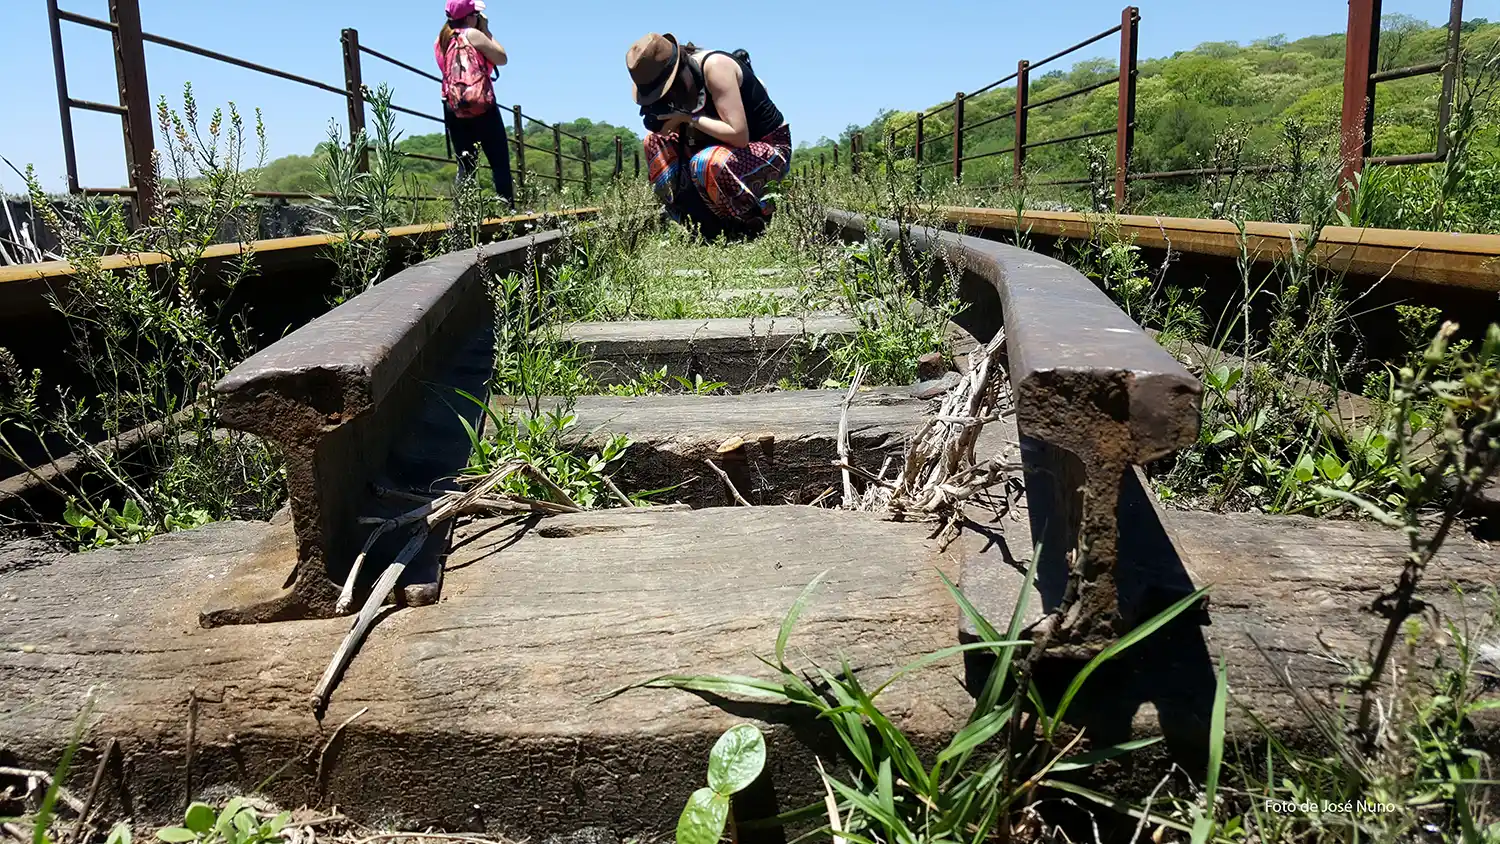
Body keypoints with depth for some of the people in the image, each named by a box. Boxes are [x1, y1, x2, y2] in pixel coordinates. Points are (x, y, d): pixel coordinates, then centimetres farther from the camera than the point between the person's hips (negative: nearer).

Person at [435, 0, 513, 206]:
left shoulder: (441, 40, 14)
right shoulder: (473, 34, -5)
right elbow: (502, 58, -1)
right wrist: (486, 31, 7)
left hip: (454, 110, 6)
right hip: (481, 107, -6)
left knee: (465, 166, 8)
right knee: (500, 163, -2)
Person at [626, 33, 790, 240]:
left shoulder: (715, 66, -26)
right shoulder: (683, 77, -3)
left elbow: (738, 135, -34)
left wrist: (690, 117, -29)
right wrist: (658, 120, -19)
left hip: (771, 147, -9)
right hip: (731, 147, 9)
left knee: (706, 164, -36)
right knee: (655, 142, 3)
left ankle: (758, 226, -11)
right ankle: (703, 225, 4)